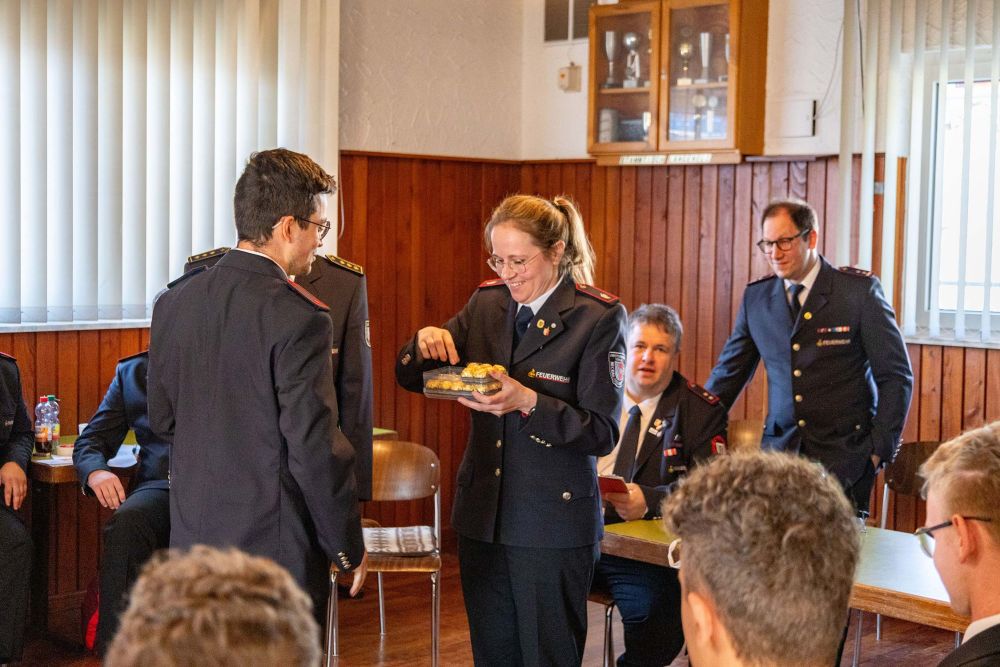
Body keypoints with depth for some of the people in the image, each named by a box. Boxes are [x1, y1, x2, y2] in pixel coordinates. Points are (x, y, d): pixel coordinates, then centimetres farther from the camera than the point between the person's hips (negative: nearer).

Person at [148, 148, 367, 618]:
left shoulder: (174, 302, 3)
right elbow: (317, 450, -17)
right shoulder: (298, 318, -18)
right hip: (274, 548, -6)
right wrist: (349, 548, -5)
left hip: (192, 539, 7)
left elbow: (162, 420, 13)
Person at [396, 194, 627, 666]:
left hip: (553, 524, -5)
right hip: (483, 516, 5)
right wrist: (426, 341, -11)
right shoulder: (487, 303, 6)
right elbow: (411, 379, 11)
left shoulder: (598, 317, -9)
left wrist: (529, 403, -27)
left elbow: (602, 433, -13)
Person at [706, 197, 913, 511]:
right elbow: (727, 375, 16)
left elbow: (896, 377, -1)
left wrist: (879, 450, -8)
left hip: (844, 451, -3)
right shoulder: (756, 297, 8)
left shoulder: (860, 290, -3)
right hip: (779, 450, 3)